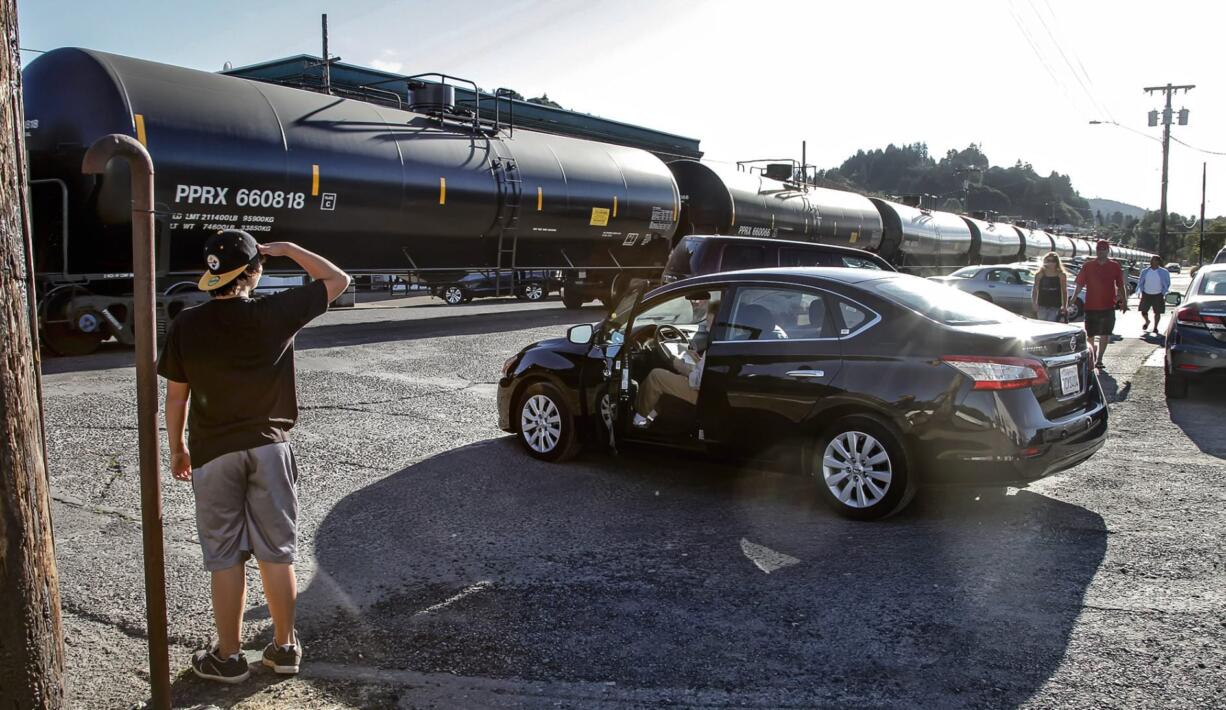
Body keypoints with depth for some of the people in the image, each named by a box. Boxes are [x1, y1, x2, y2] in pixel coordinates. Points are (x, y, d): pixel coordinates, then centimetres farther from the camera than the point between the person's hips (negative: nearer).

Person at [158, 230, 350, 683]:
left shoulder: (186, 326, -7)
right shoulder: (274, 314, -10)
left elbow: (176, 396, 0)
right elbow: (338, 280, 0)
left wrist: (177, 448, 14)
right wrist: (287, 249, 5)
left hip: (213, 454, 0)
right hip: (268, 448, 0)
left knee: (226, 560, 9)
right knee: (277, 554, 11)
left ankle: (228, 658, 20)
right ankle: (285, 647, 23)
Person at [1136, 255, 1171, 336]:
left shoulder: (1164, 272, -1)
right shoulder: (1145, 271, 3)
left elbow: (1167, 284, 6)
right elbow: (1140, 282, 11)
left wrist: (1165, 295, -1)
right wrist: (1141, 292, 3)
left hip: (1158, 295, -1)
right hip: (1146, 294, 2)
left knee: (1157, 312, 0)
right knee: (1143, 311, 1)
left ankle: (1155, 327, 15)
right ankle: (1147, 321, 32)